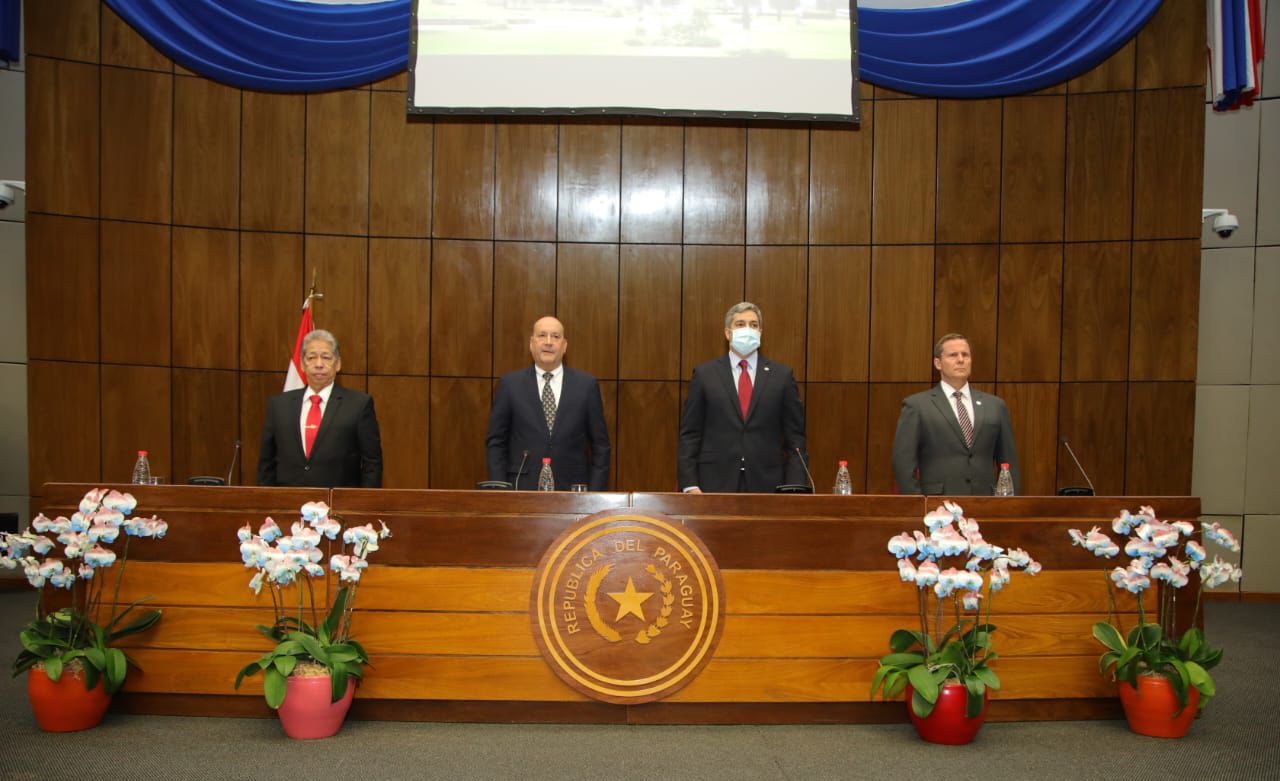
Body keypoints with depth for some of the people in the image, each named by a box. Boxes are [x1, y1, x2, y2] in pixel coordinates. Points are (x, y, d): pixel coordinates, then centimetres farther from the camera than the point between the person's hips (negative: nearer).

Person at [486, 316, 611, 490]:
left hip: (572, 491, 1)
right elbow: (496, 442, 3)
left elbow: (600, 445, 4)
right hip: (522, 490, 0)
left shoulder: (587, 385, 2)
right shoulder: (510, 384, 2)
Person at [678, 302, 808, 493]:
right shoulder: (704, 374, 4)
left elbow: (795, 438, 5)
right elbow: (689, 434, 3)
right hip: (716, 484, 0)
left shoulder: (782, 376, 5)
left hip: (766, 484, 1)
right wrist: (690, 485, -5)